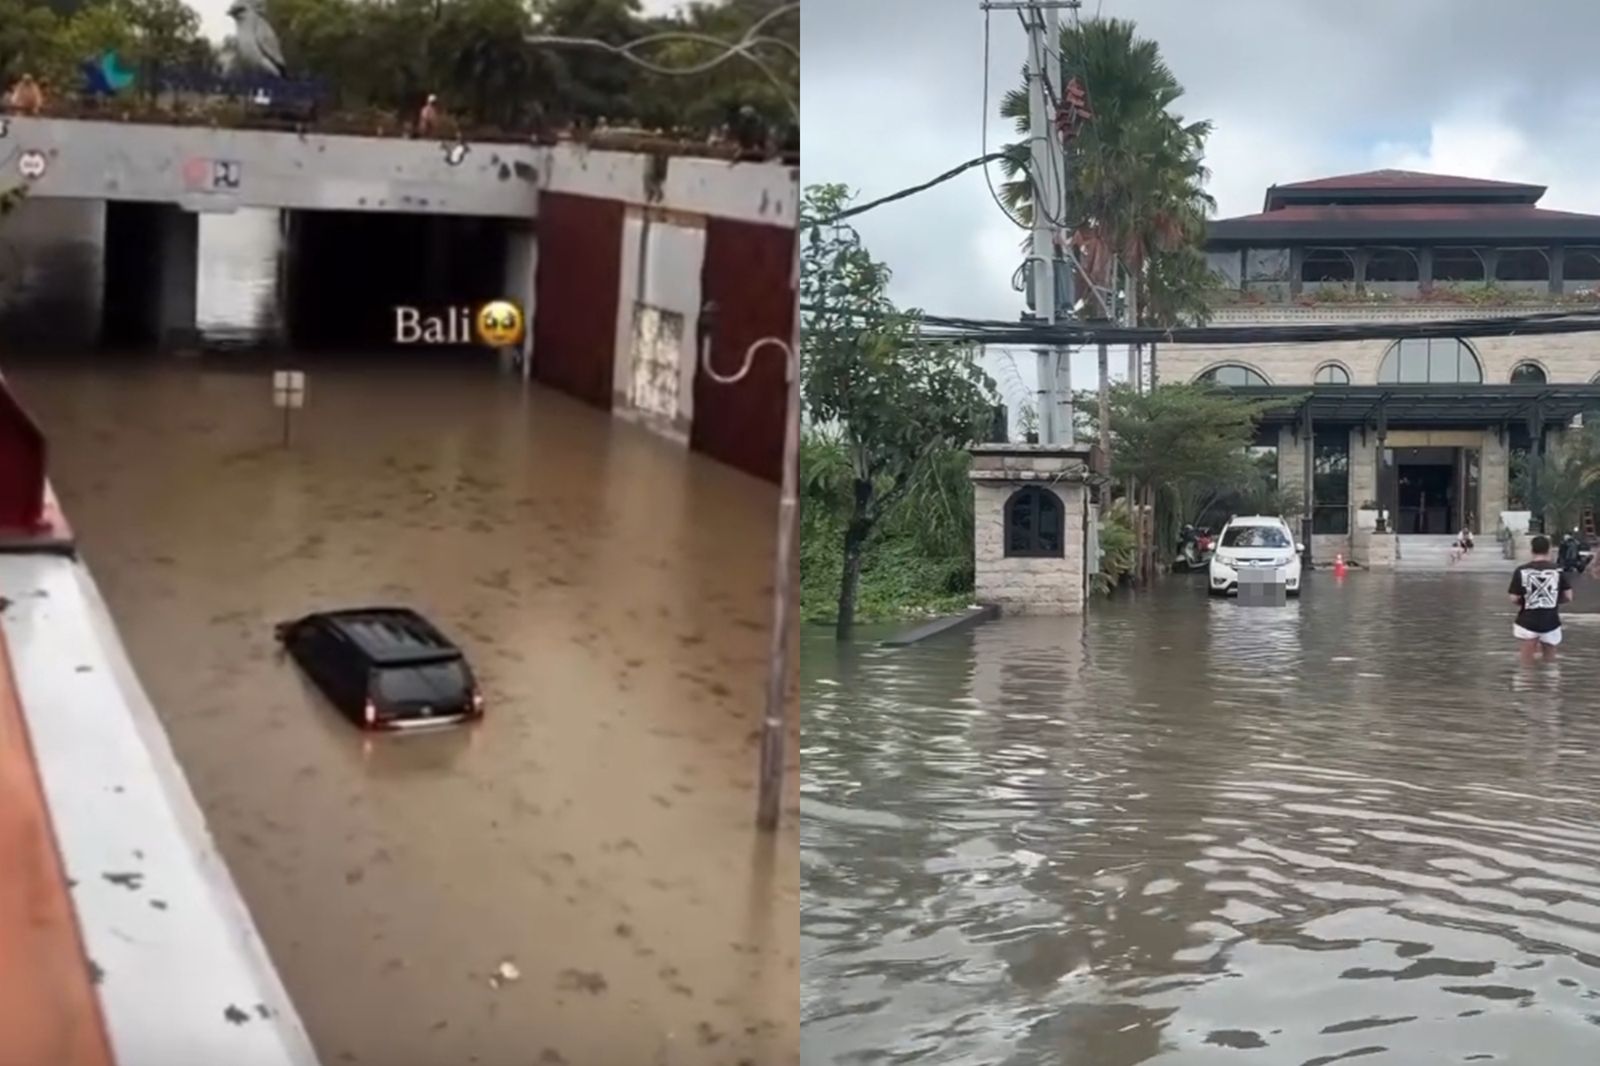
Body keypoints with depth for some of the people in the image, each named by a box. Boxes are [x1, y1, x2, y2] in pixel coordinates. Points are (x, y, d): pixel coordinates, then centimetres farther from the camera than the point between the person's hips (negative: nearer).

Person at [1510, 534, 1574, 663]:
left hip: (1527, 622, -1)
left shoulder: (1521, 571, -9)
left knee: (1527, 661, 6)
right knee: (1550, 659, 20)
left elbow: (1514, 599, -8)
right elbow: (1568, 596, -4)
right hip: (1550, 622, 1)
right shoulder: (1558, 570, -6)